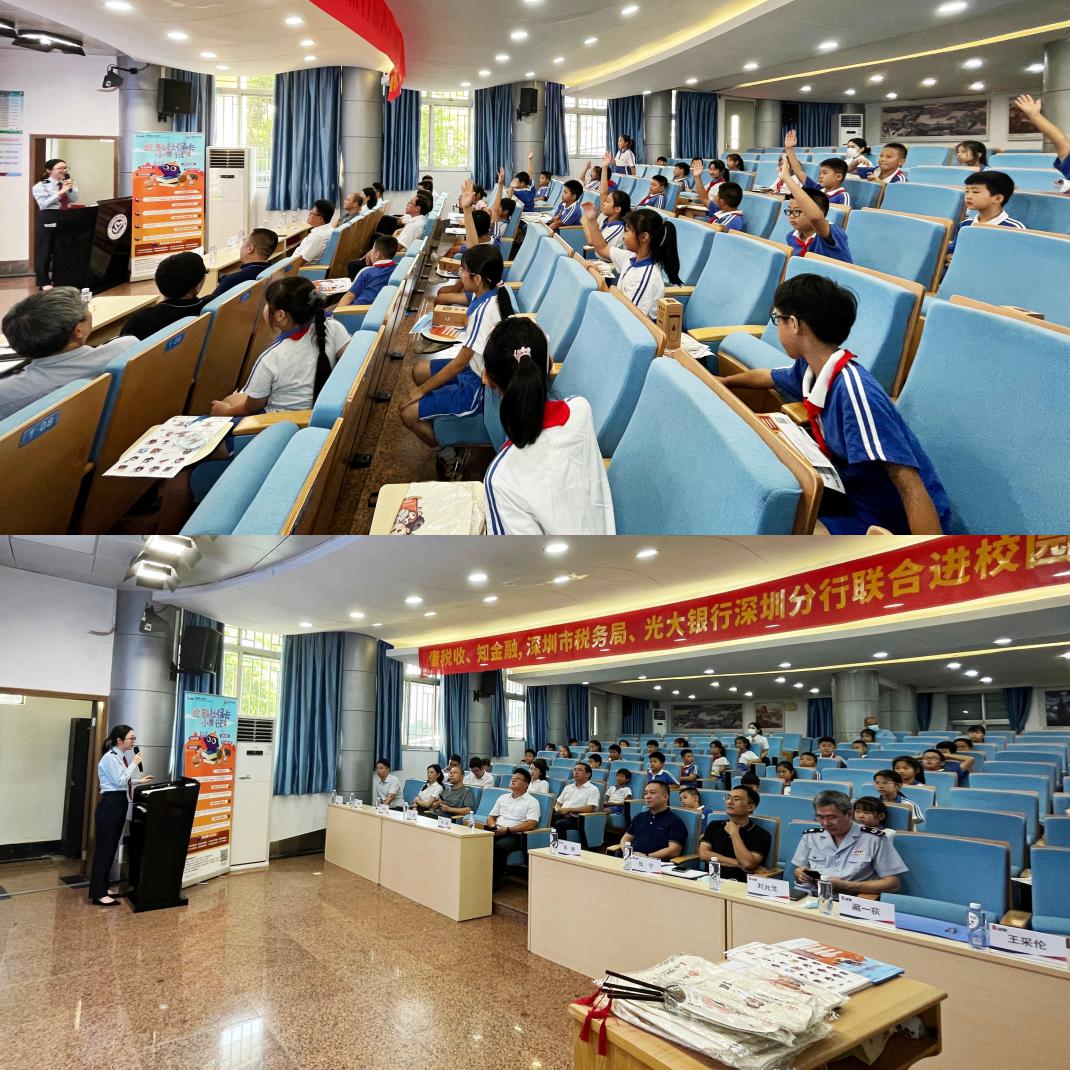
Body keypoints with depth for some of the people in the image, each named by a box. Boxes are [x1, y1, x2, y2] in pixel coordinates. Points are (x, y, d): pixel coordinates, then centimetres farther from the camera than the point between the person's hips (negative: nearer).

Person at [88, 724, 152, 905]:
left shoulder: (122, 757, 12)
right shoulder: (110, 757, -15)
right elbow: (119, 781, -19)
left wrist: (139, 781, 19)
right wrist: (134, 764, -13)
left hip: (119, 803, 10)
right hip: (110, 804, -10)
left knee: (112, 847, 14)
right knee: (104, 848, -5)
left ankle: (103, 888, 23)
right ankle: (97, 894, 0)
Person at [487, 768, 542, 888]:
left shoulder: (532, 802, 3)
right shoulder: (503, 798, 22)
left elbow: (531, 824, -11)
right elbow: (490, 817, 24)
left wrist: (508, 829, -16)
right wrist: (493, 826, -1)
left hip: (515, 835, -5)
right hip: (496, 832, 5)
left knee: (500, 846, -37)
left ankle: (495, 880, -22)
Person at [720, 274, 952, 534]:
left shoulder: (853, 390, -28)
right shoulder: (810, 368, 0)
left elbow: (910, 487, -33)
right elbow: (766, 377, 26)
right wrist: (721, 381, 44)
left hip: (893, 522, -9)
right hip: (854, 491, 9)